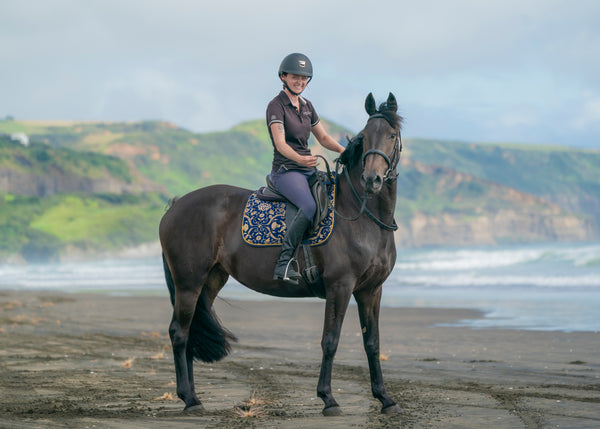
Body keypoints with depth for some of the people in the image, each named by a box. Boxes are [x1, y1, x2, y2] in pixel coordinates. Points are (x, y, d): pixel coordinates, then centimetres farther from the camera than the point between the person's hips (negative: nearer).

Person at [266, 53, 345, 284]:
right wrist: (299, 158, -39)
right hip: (285, 172, -8)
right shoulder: (276, 106, -8)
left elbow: (323, 138, 19)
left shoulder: (307, 106, 15)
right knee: (310, 207, -34)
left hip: (309, 170, 8)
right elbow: (280, 143, -20)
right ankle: (283, 263, -29)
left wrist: (343, 150, -1)